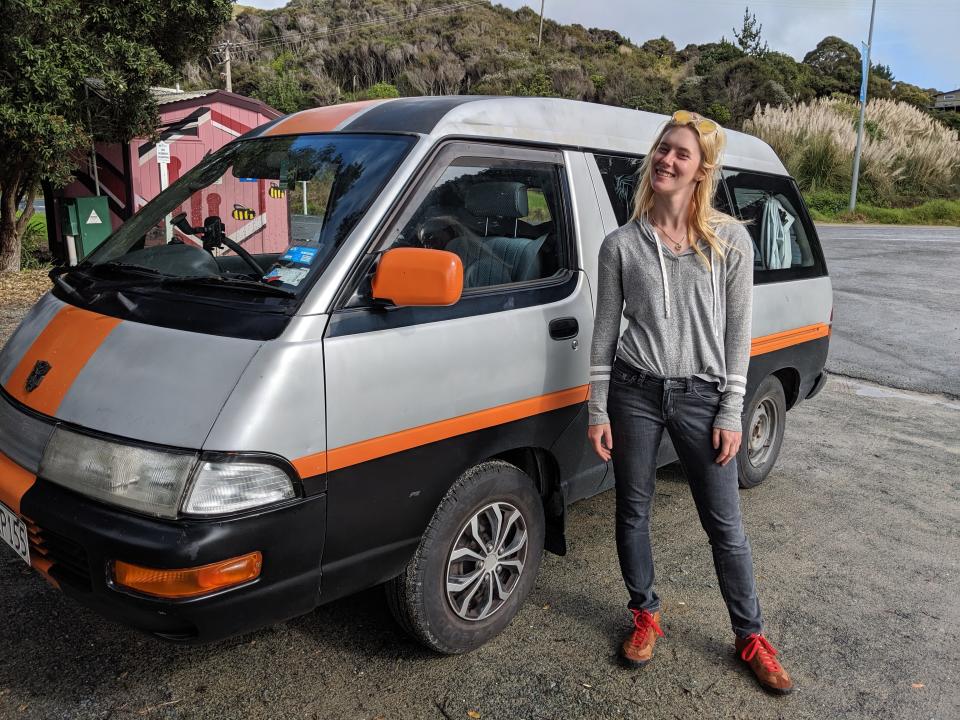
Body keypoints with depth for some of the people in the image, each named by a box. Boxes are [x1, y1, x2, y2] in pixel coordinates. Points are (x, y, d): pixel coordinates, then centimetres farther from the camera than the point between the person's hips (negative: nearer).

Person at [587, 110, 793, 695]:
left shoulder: (730, 241, -2)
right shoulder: (621, 245, 0)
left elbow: (738, 333, 0)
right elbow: (606, 332, 3)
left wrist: (731, 412, -4)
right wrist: (598, 411, 1)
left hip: (702, 396, -1)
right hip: (635, 392, 2)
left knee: (725, 525, 7)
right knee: (633, 513, 12)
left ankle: (751, 636, 28)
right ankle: (646, 616, 35)